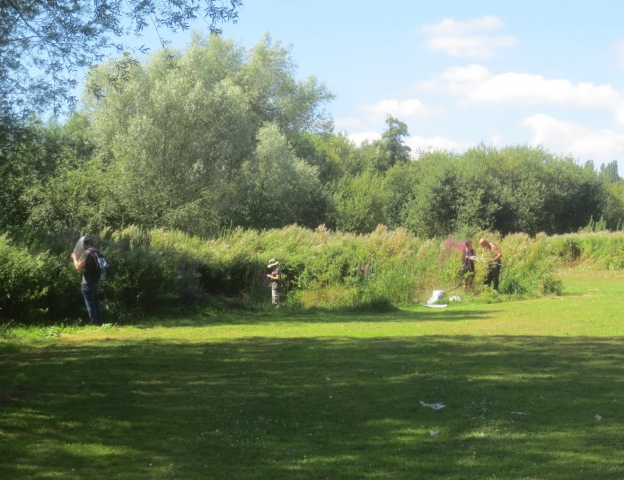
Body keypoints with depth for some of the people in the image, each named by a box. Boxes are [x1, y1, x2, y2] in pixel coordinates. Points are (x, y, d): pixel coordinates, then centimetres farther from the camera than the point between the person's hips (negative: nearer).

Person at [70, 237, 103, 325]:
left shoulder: (86, 253, -14)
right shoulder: (98, 252, 11)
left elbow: (78, 267, -16)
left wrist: (74, 257, -1)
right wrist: (79, 259, 27)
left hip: (88, 283, -8)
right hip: (96, 282, 8)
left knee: (90, 304, -4)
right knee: (96, 303, 14)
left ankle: (93, 324, -4)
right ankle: (99, 323, 14)